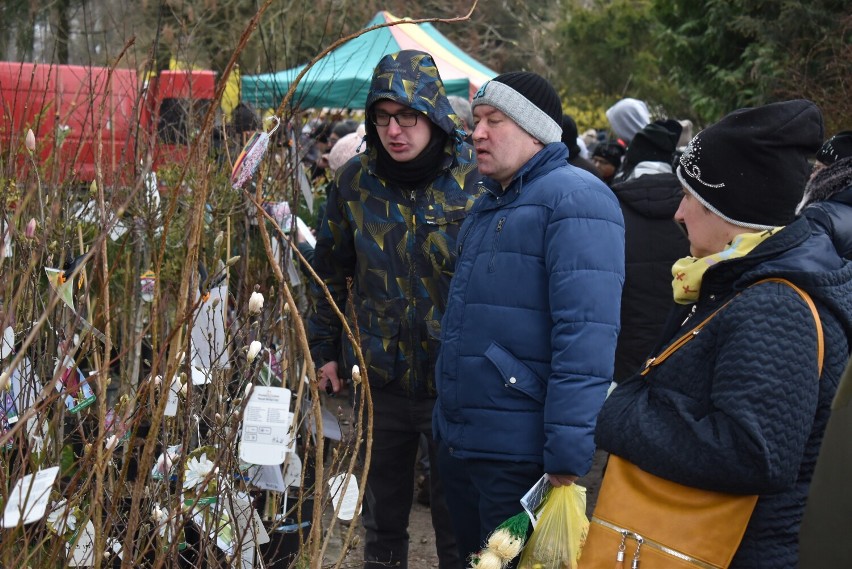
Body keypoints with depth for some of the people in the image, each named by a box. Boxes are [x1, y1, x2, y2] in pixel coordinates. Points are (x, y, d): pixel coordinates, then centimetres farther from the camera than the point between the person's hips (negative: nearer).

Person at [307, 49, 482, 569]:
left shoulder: (475, 178, -10)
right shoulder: (355, 181, -1)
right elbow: (331, 271, 11)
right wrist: (324, 349, 10)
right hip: (380, 382, 3)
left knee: (457, 525, 7)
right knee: (382, 517, 17)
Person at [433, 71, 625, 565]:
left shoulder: (573, 198, -14)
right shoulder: (489, 205, 15)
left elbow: (586, 333, -23)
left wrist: (568, 455, -27)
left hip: (520, 455, -9)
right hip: (459, 444, 9)